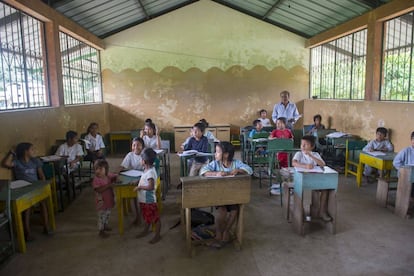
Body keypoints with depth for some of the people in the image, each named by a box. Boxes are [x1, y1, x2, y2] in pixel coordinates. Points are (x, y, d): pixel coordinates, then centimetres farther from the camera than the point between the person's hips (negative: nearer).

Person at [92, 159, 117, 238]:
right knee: (101, 216, 5)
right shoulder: (96, 180, -21)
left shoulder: (108, 176, -3)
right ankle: (101, 231, 19)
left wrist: (116, 179, -8)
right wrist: (108, 185, -34)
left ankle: (105, 226, 45)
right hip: (101, 201, -6)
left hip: (109, 200, 6)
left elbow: (115, 177, 14)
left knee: (107, 214, 24)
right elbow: (99, 190, -30)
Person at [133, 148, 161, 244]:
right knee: (147, 216, 26)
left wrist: (139, 187, -24)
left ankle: (157, 235, 19)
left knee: (155, 218, 6)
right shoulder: (148, 169, 3)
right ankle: (145, 231, 43)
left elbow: (151, 187, -33)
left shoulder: (150, 172, -26)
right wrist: (139, 183, 9)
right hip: (144, 199, 10)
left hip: (149, 200, -10)